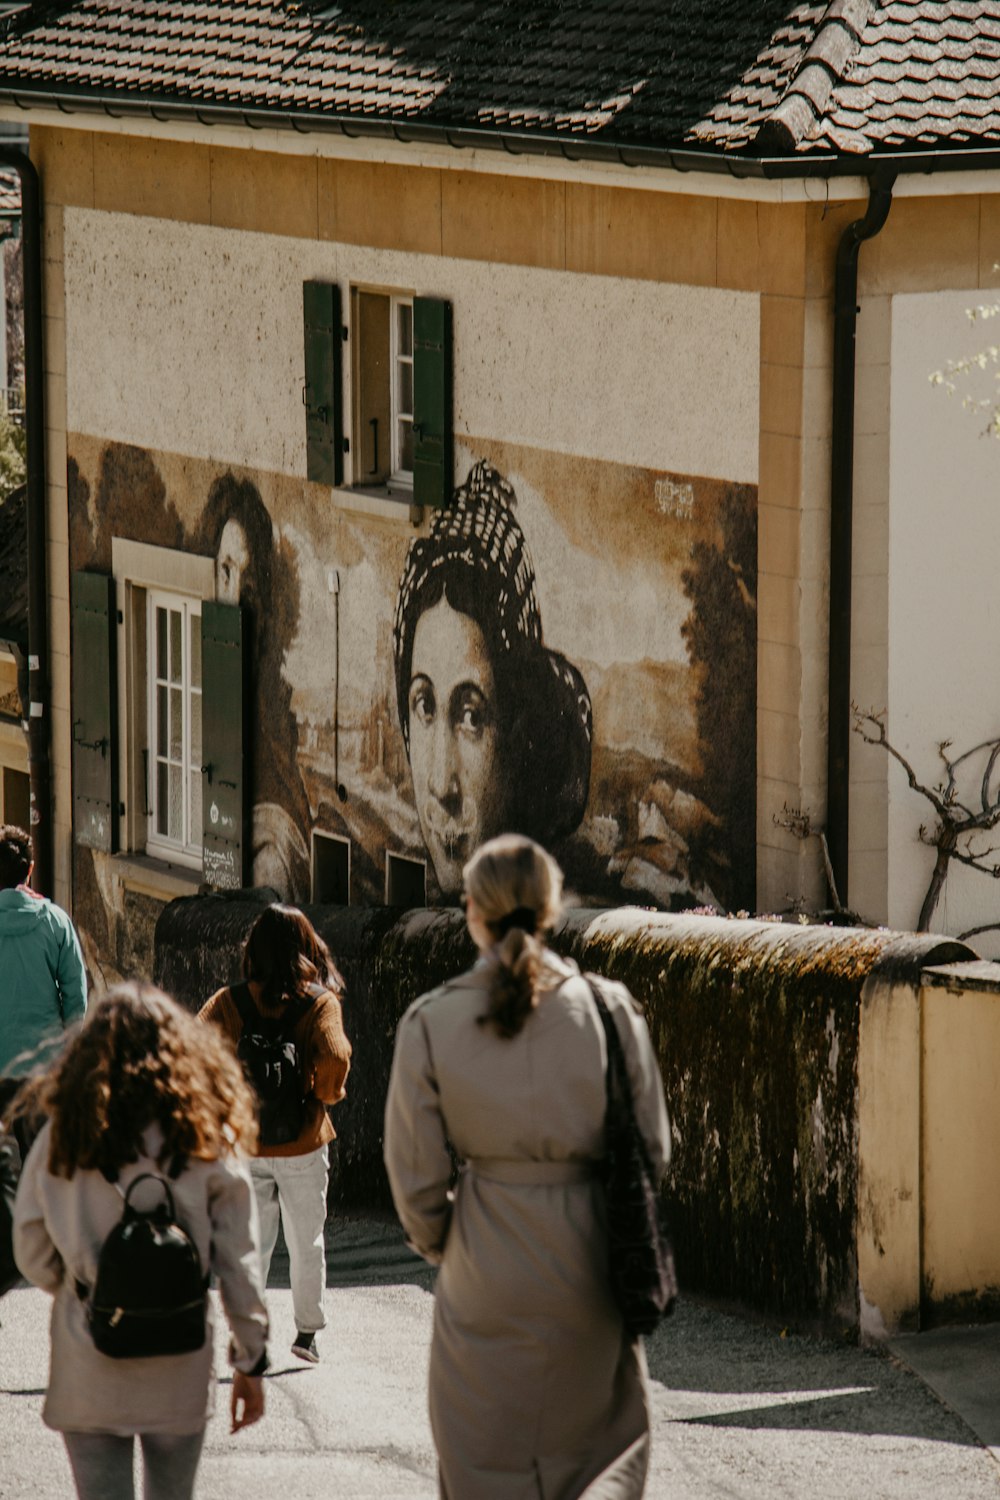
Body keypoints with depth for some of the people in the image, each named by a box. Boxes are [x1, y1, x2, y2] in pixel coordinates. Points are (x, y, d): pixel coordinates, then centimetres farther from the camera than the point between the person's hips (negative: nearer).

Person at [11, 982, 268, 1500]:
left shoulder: (61, 1139, -5)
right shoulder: (210, 1143, -5)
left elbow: (33, 1256, 1)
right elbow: (238, 1265, -2)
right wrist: (250, 1361, 9)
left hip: (88, 1376, 0)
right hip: (178, 1374, 0)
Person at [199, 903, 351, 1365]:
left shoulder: (229, 1002, -4)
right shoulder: (321, 1003, -9)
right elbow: (334, 1057, -22)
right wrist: (327, 1094, -1)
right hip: (302, 1144, -1)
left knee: (249, 1244, 10)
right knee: (306, 1242, 16)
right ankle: (307, 1330, 24)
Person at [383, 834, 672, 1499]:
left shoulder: (432, 1023, -9)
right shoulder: (608, 1009, -8)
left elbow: (417, 1174, -3)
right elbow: (652, 1149, -1)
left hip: (487, 1269, 0)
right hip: (588, 1259, 0)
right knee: (602, 1445, 17)